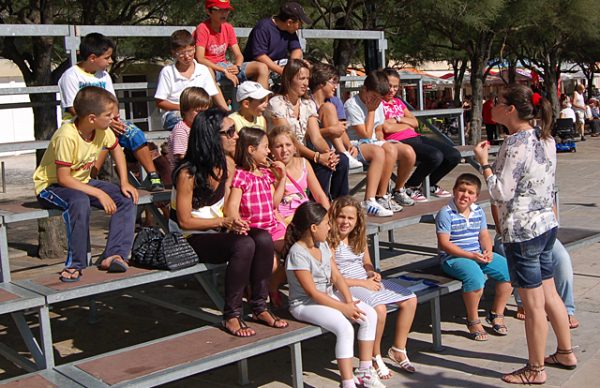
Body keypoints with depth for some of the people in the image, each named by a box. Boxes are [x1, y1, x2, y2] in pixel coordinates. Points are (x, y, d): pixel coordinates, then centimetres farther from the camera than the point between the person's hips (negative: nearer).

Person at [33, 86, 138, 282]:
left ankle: (113, 255, -15)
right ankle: (75, 264, -28)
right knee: (80, 201, -40)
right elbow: (63, 178, -29)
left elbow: (116, 149, 12)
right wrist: (99, 194, -30)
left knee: (127, 199, -11)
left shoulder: (102, 130, -8)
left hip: (81, 182, 7)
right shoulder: (67, 137, -29)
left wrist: (124, 183, 2)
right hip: (51, 186, -7)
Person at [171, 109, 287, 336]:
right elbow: (184, 221, -18)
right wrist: (223, 222, -26)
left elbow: (227, 206, 8)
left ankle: (259, 307, -9)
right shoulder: (187, 174, -20)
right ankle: (231, 316, -19)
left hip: (217, 231, 7)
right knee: (244, 245, -32)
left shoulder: (228, 164, 1)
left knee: (264, 239, -21)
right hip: (191, 239, -7)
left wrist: (234, 222, -13)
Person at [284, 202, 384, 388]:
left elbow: (336, 277, 4)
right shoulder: (297, 253, -20)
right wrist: (343, 308, -22)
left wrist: (349, 302, -11)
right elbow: (312, 292, -21)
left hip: (329, 296, 8)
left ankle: (364, 370, 3)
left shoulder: (323, 245, 6)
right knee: (344, 328, -30)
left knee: (370, 315, -7)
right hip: (305, 304, -8)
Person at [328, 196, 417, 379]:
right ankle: (375, 357, -9)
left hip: (367, 281, 8)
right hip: (345, 287, -8)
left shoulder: (359, 237, 11)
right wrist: (362, 283, -17)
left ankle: (398, 350, 11)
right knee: (379, 308, -33)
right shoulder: (329, 241, -13)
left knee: (410, 300, -3)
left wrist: (372, 273, -3)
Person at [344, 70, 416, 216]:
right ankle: (370, 202, -43)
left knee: (408, 152, -14)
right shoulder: (352, 105, -11)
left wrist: (385, 143, 1)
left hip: (374, 143, 7)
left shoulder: (378, 104, 15)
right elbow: (366, 134, -14)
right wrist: (371, 111, -6)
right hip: (356, 145, -7)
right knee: (379, 152, -40)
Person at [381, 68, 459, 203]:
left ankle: (430, 185, 20)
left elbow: (415, 123, 15)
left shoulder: (399, 102, 24)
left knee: (454, 155, -2)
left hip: (415, 137, 9)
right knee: (435, 156, -31)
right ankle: (405, 189, -12)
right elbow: (386, 128, -14)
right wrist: (407, 125, 3)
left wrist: (398, 119, -4)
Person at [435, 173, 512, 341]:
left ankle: (496, 314, 10)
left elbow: (484, 235, 13)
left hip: (478, 254, 7)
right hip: (453, 258, -7)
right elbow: (444, 244, -17)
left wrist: (488, 251, -9)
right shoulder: (446, 213, -12)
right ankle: (473, 321, -11)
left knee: (508, 269, -8)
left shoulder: (478, 211, 9)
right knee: (475, 276, -35)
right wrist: (470, 255, -21)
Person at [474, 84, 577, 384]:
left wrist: (484, 162, -12)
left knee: (533, 303, 3)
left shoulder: (515, 145, -19)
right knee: (549, 295, 21)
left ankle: (536, 369, 17)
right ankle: (566, 353, 34)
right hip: (546, 225, 9)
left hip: (522, 231, -9)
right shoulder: (545, 139, 7)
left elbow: (501, 194, -19)